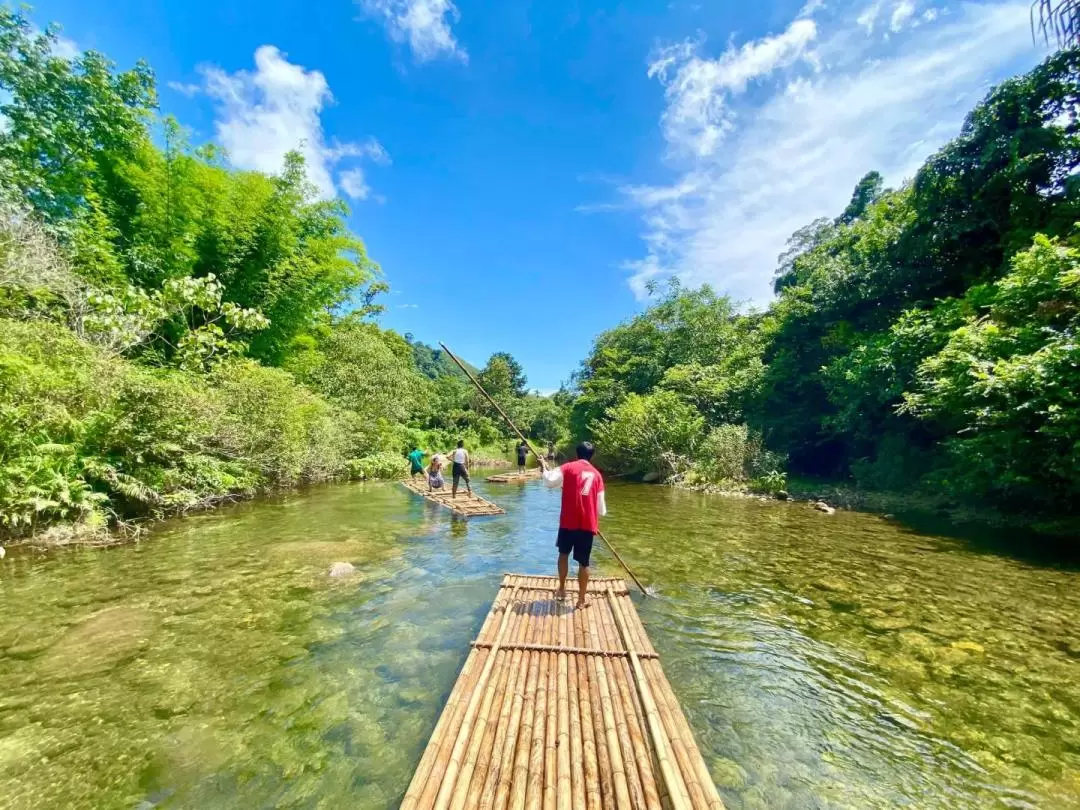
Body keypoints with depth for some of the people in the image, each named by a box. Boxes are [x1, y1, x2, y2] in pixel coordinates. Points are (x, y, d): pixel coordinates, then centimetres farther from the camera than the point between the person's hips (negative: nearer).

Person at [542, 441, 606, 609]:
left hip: (568, 521, -1)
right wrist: (599, 515, 33)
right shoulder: (597, 475, 8)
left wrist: (544, 467, 6)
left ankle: (562, 589, 29)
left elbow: (550, 481, -12)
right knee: (583, 562, 9)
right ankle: (581, 600, 17)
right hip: (588, 524, 1)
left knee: (564, 553, 23)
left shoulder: (568, 467, -1)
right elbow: (601, 507, 11)